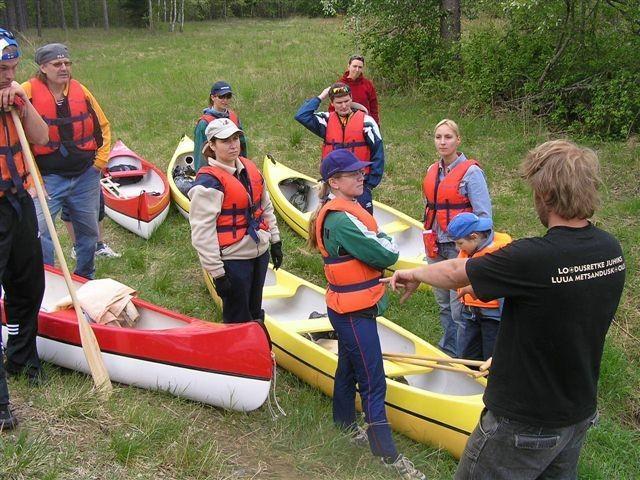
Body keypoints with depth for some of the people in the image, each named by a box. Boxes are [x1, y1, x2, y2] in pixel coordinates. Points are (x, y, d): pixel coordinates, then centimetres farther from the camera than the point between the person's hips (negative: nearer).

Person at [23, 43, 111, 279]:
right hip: (47, 177, -3)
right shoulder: (29, 91, -9)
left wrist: (100, 160, 6)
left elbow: (103, 126, 14)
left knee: (89, 231, 14)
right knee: (39, 231, -15)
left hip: (85, 176, 4)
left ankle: (85, 278, 34)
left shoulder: (81, 91, 3)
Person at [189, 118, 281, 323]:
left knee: (255, 313, 23)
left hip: (260, 252, 7)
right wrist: (217, 273, -20)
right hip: (233, 259, -7)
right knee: (238, 321, 5)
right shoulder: (209, 181, -18)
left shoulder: (249, 167, 6)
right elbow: (202, 231, -21)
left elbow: (266, 207, 17)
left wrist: (275, 241, 16)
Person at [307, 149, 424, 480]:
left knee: (348, 367, 24)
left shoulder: (334, 211, 8)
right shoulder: (343, 220, -24)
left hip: (348, 307, 10)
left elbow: (364, 253, 9)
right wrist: (386, 241, -1)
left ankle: (345, 425, 42)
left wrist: (377, 245, -11)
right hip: (355, 312, -10)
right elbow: (386, 255, -21)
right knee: (373, 383, -4)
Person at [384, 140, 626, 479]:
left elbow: (454, 273, -14)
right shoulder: (611, 249, -8)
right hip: (580, 415, 7)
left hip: (524, 424, -7)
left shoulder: (532, 259, -30)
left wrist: (414, 274, 6)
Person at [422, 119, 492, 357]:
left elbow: (484, 215, -12)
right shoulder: (432, 171, 9)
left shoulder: (471, 172, -11)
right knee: (444, 304, 16)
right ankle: (449, 350, 31)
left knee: (459, 308, -5)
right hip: (436, 247, 7)